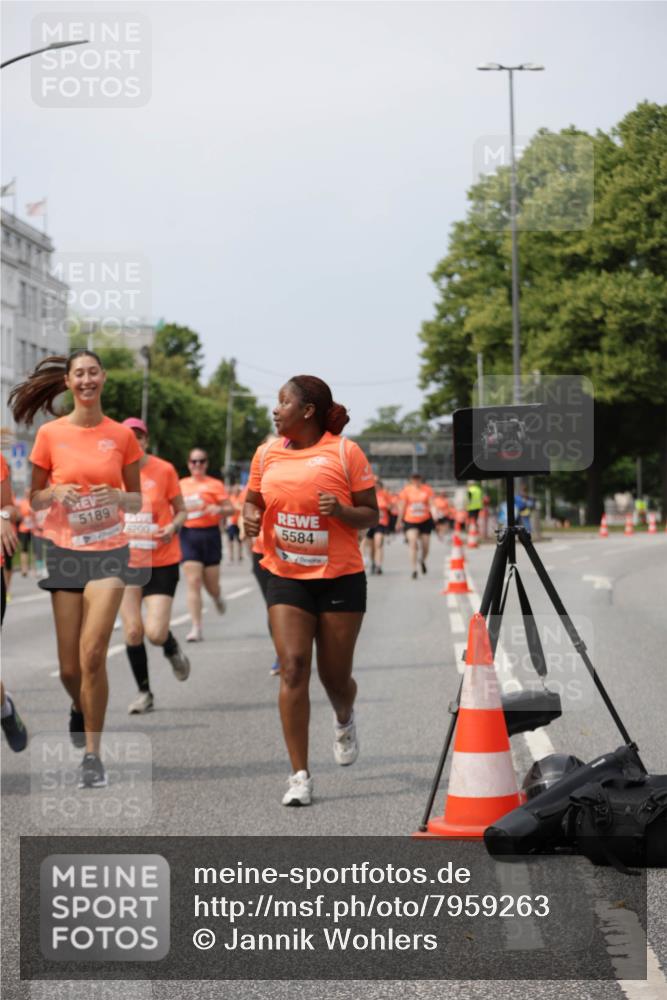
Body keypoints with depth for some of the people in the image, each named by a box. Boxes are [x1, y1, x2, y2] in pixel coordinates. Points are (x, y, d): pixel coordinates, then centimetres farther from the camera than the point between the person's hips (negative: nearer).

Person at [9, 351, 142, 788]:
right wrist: (56, 493, -13)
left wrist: (118, 497, -12)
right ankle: (81, 710, 38)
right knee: (70, 666, 2)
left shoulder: (122, 435, 2)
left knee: (93, 654, -15)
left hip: (109, 551, -1)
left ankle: (93, 754, -3)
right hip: (65, 550, 1)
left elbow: (138, 501, 9)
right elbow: (33, 499, 8)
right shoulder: (51, 434, 1)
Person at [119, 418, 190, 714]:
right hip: (126, 562, 2)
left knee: (156, 632, -11)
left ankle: (173, 650, 27)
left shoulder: (164, 470, -5)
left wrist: (173, 527, -16)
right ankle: (144, 692, 16)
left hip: (162, 562, -2)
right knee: (132, 631, -2)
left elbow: (181, 510, 4)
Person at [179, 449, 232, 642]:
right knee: (193, 582, -9)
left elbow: (230, 508, -2)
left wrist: (219, 509, -22)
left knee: (211, 584, 4)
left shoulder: (215, 485, 2)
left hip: (210, 534, -1)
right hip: (188, 534, 1)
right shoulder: (181, 485, 10)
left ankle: (218, 598, 44)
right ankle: (196, 629, -10)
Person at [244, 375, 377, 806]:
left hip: (341, 578, -2)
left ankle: (344, 720, 44)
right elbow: (253, 500, 20)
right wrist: (251, 516, -3)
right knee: (293, 668, -11)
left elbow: (371, 515, -2)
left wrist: (341, 510, -22)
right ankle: (300, 775, -5)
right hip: (286, 577, 2)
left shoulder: (345, 452, -6)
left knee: (335, 676, 5)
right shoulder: (267, 454, 5)